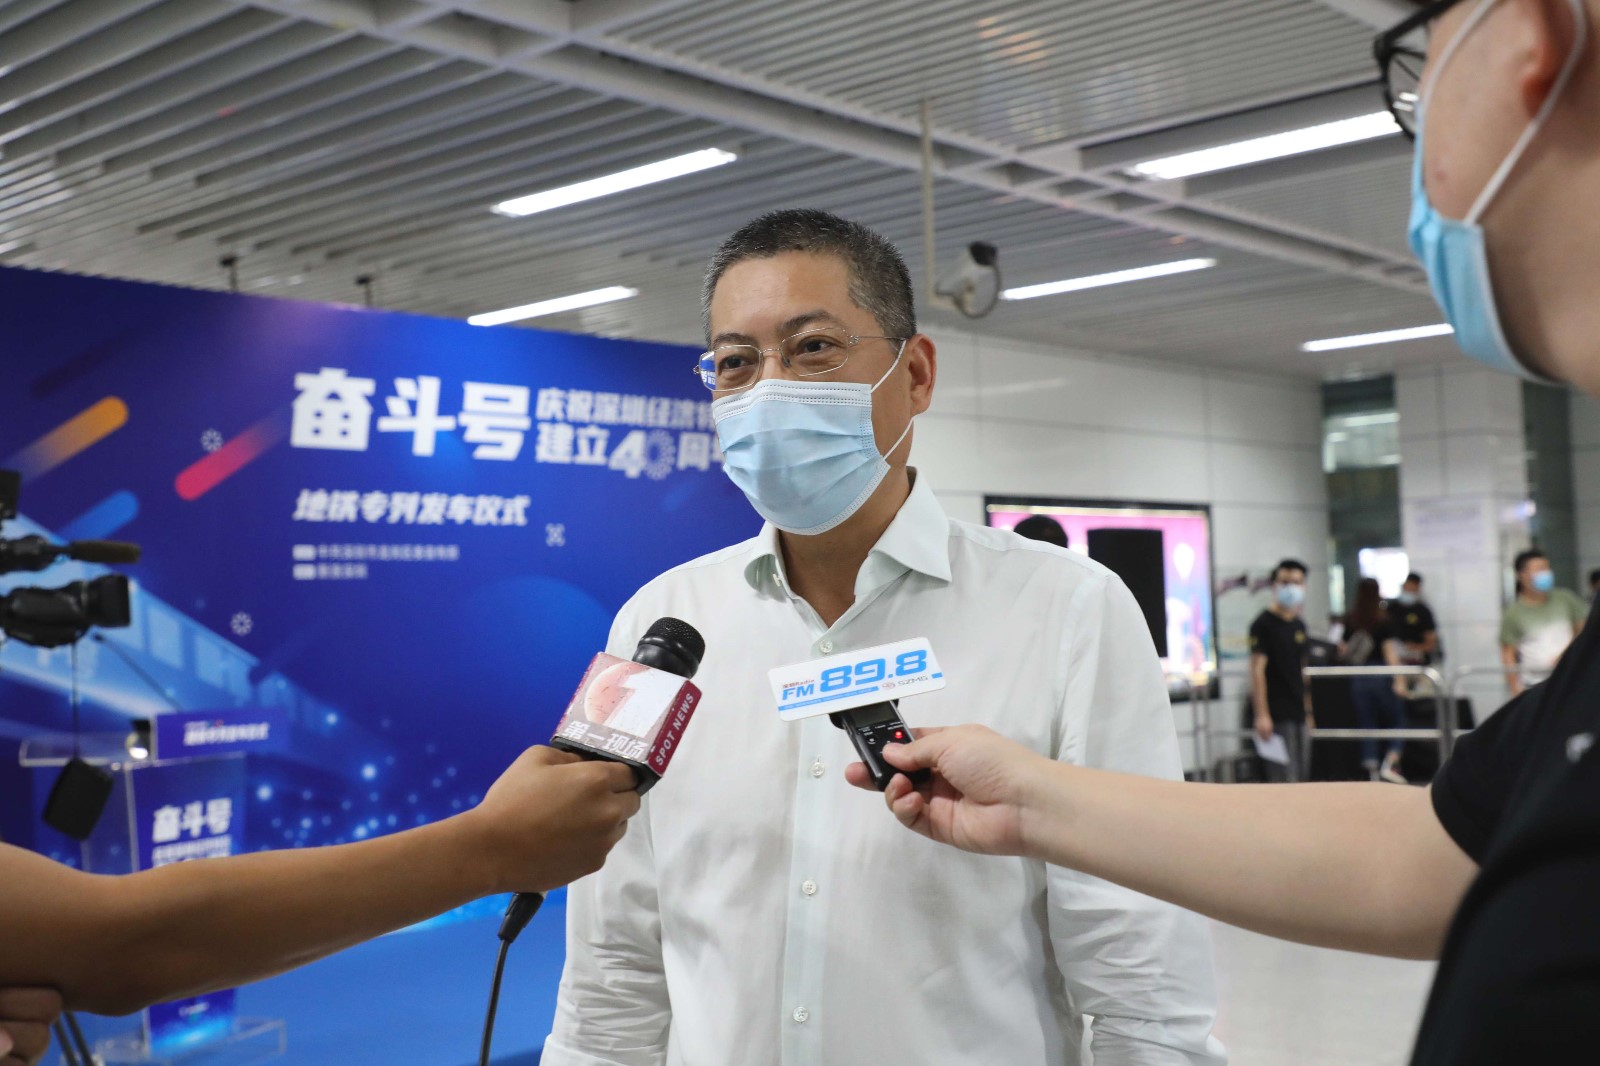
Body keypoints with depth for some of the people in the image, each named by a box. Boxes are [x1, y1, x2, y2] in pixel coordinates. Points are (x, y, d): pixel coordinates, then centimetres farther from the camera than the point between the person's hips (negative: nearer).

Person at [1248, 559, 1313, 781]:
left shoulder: (1299, 624, 14)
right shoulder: (1263, 624, -8)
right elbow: (1257, 670, -14)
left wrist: (1308, 711, 19)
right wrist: (1261, 715, -20)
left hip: (1298, 713, 8)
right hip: (1277, 715, -8)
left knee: (1300, 778, 11)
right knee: (1284, 778, -11)